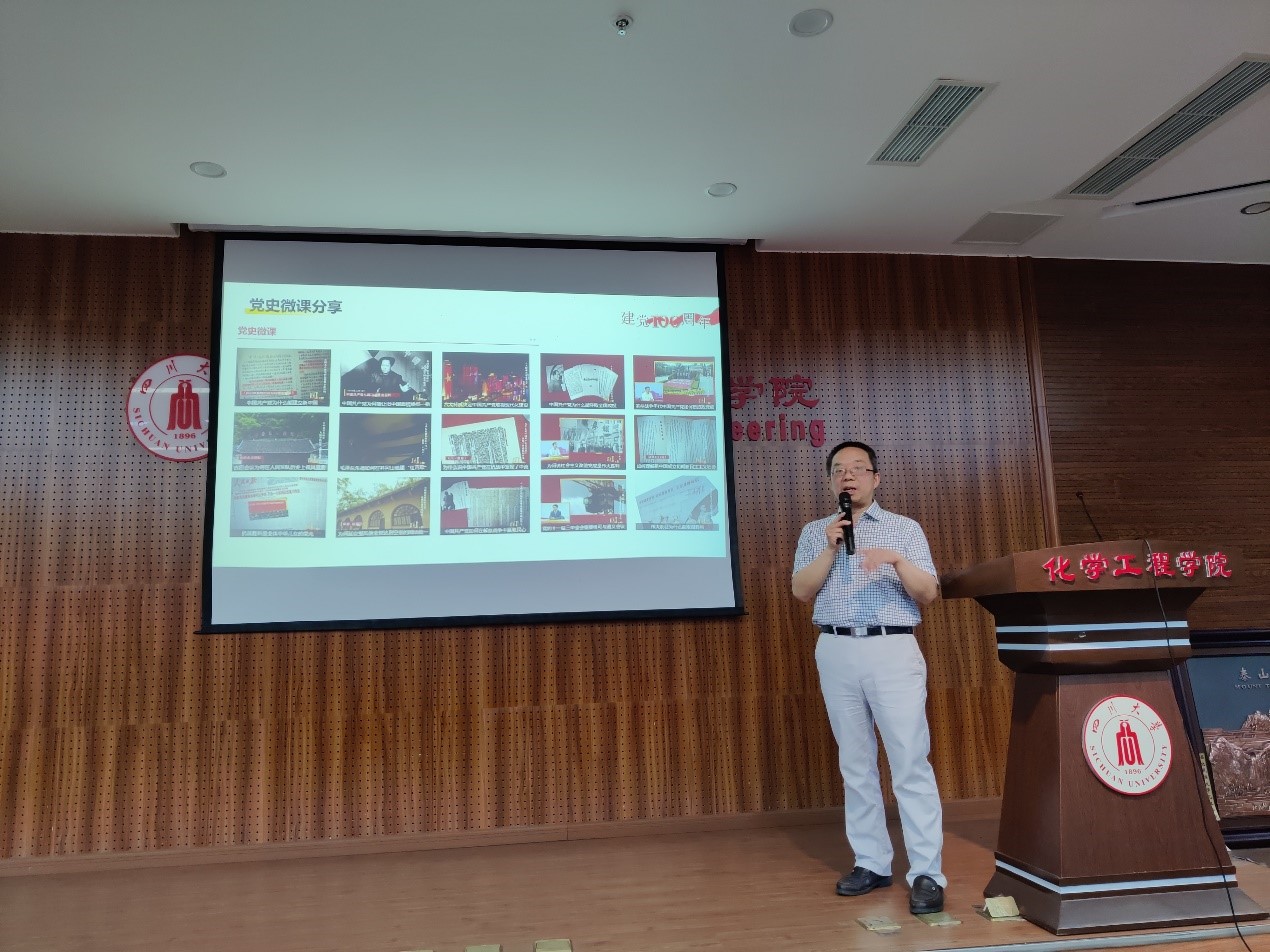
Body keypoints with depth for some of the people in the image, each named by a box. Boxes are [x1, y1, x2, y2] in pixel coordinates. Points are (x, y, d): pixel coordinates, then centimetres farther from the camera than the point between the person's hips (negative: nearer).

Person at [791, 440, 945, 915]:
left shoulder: (905, 528, 8)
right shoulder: (815, 532, 13)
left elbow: (929, 594, 1)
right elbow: (801, 591, 1)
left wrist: (897, 560, -16)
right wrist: (831, 548, -10)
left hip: (893, 650, -2)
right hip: (837, 653, 3)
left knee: (911, 763, -6)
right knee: (856, 764, 8)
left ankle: (926, 873, -1)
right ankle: (872, 863, 17)